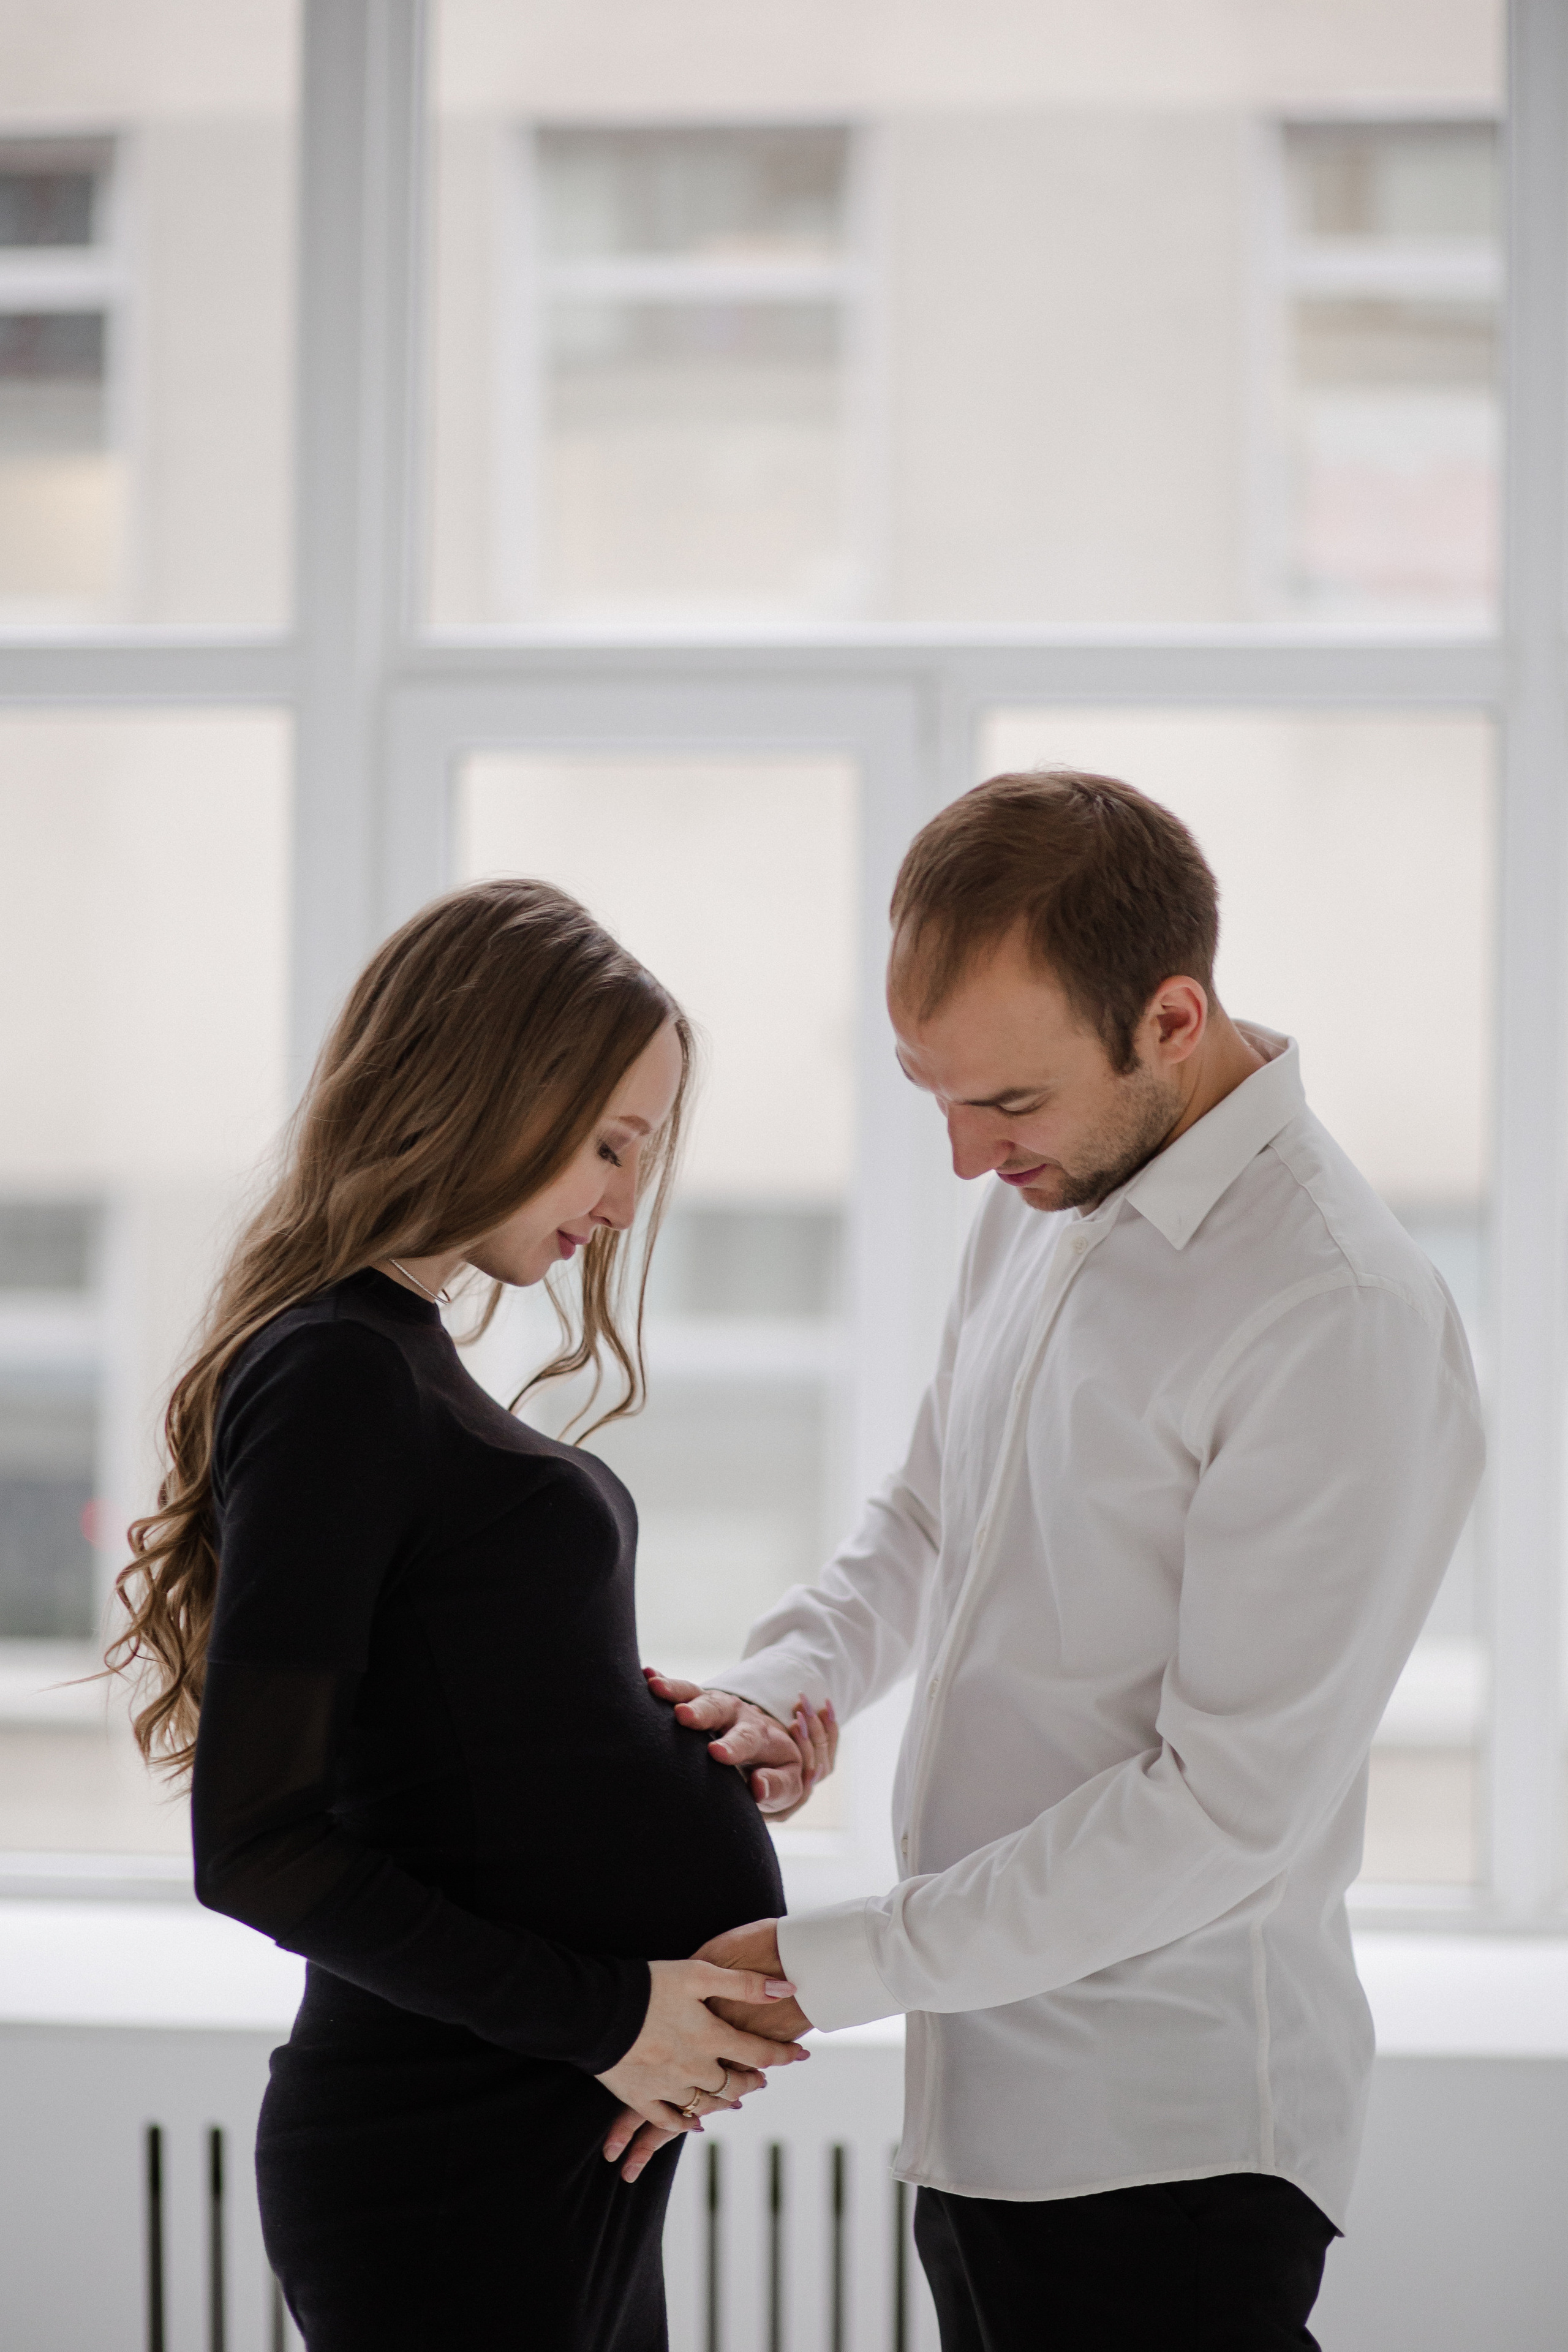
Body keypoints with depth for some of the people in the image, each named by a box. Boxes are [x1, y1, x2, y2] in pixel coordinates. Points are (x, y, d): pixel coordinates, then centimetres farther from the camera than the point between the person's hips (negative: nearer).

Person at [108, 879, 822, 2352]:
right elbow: (256, 1846, -19)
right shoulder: (340, 1375, -15)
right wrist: (599, 2016, -16)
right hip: (466, 2170, -9)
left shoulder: (397, 1361, 14)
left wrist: (689, 1736, 1)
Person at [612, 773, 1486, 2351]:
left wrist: (822, 1968, -18)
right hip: (983, 2102, 8)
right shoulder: (1042, 1205, 7)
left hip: (1168, 2149, -8)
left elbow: (1230, 1804, -22)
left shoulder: (1345, 1321, -21)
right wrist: (777, 1683, 0)